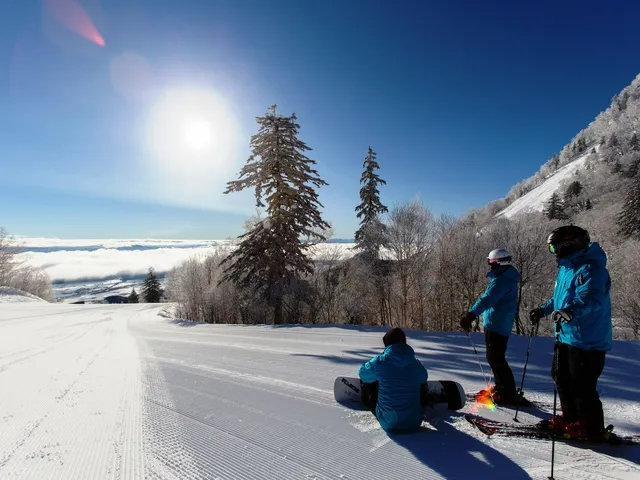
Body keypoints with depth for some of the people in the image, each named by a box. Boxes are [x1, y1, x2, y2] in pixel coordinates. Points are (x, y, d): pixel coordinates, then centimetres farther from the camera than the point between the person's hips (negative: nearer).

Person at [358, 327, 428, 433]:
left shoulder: (380, 362, -15)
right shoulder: (416, 364, -5)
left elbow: (363, 373, 5)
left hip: (388, 424, -2)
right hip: (414, 423, 3)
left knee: (367, 383, 16)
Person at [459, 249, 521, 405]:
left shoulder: (502, 280, -20)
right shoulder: (506, 277, 14)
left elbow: (487, 299, -33)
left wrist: (470, 315, -40)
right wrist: (472, 314, 25)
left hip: (496, 325, -10)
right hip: (499, 324, 10)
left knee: (496, 359, -3)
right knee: (494, 357, 19)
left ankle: (509, 394, 4)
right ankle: (501, 387, 30)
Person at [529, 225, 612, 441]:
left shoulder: (590, 268, -19)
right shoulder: (567, 267, 13)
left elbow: (590, 298, -35)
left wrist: (570, 311, -51)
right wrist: (543, 310, 26)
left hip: (587, 340, -11)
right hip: (566, 336, 11)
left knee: (581, 386, -1)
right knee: (561, 379, 20)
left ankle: (592, 429, 17)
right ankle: (570, 417, 36)